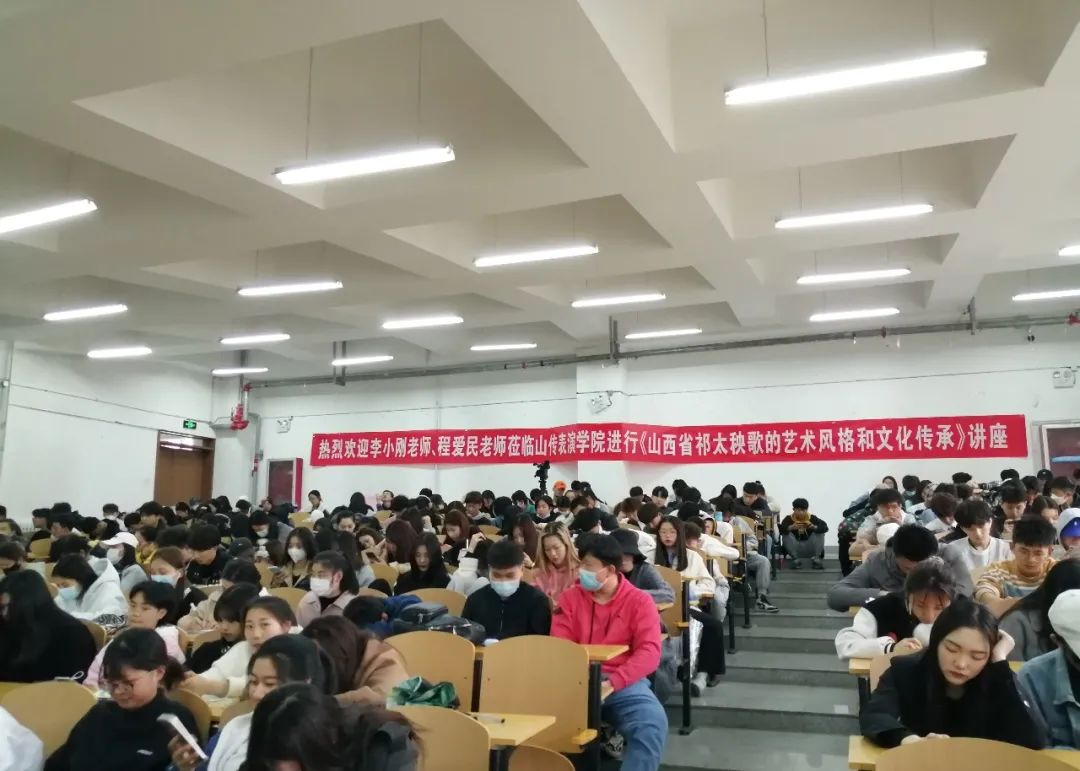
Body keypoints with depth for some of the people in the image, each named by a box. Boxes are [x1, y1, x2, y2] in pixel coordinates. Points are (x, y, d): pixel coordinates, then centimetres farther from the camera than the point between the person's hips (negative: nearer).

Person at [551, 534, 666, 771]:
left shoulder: (639, 601, 2)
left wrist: (613, 681, -22)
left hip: (624, 682, -1)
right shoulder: (570, 597, 10)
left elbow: (649, 652, -8)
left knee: (653, 723, -31)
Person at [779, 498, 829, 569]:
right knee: (786, 535, -23)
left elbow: (825, 527, -17)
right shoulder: (789, 519, -9)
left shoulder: (812, 518, -6)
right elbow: (780, 529, -23)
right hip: (795, 549, -1)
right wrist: (791, 527, -43)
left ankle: (816, 559, -10)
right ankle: (795, 559, -15)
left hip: (810, 550, 1)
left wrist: (814, 527, -37)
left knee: (820, 533, -16)